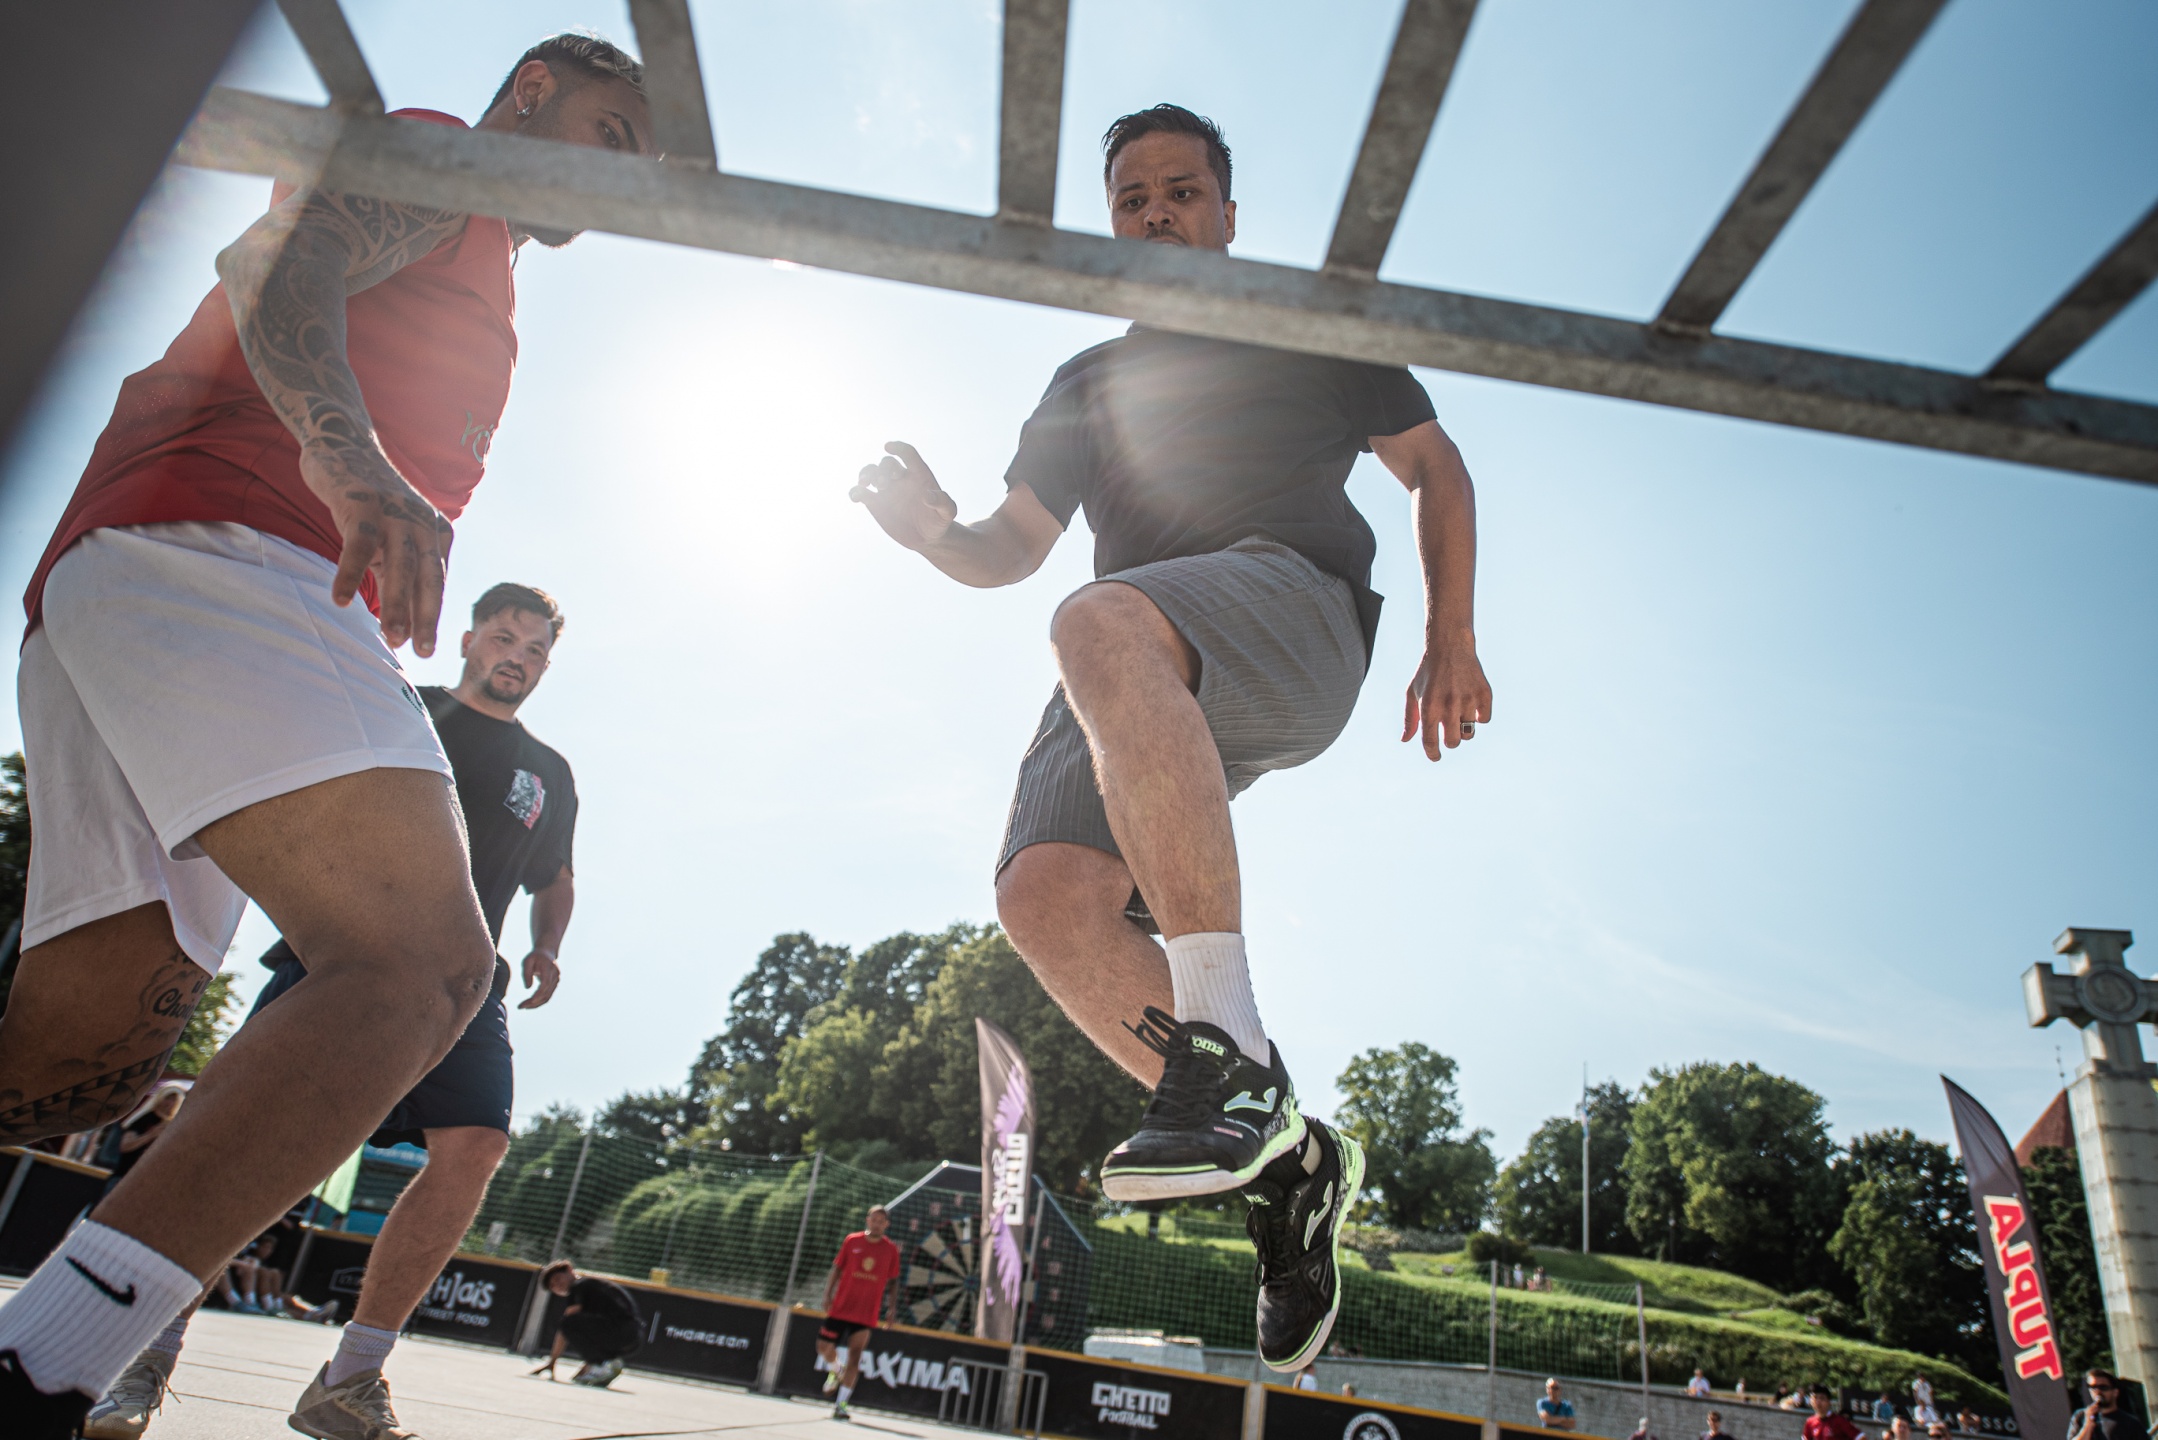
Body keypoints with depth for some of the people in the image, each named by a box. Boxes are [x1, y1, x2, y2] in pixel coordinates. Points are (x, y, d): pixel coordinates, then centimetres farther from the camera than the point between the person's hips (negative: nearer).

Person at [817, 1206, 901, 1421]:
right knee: (824, 1347, 2)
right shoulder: (852, 1241, -1)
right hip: (840, 1307, 1)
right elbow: (837, 1269, 5)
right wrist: (827, 1294, -5)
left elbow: (892, 1281, 7)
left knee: (854, 1356, -6)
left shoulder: (891, 1249, 0)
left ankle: (842, 1403, 4)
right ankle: (834, 1369, 36)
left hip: (867, 1313, -1)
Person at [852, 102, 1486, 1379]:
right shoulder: (1087, 385, 31)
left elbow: (1437, 466, 20)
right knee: (1045, 893, -24)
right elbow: (1014, 547, 26)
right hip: (1152, 694, 4)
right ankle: (1289, 1165, -12)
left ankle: (1234, 1062, -39)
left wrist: (1451, 639, 7)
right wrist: (937, 533, 1)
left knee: (1103, 626, -38)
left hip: (1295, 608, -4)